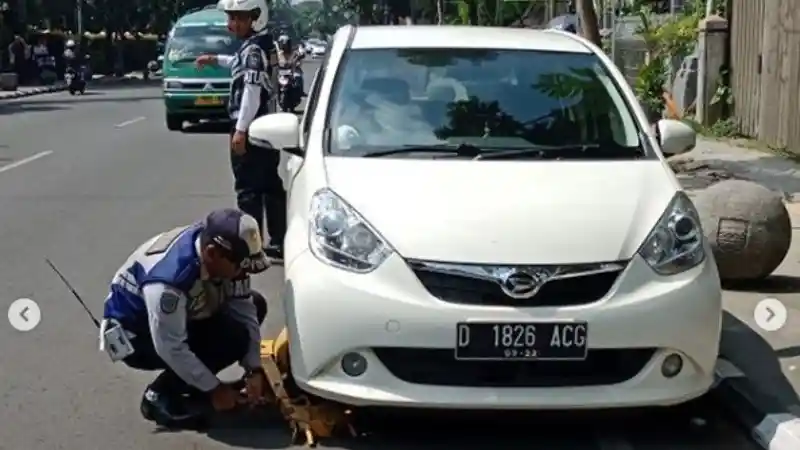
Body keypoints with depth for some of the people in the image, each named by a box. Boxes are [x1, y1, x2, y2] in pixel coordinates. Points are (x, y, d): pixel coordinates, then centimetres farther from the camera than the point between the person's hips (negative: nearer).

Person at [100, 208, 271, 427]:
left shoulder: (224, 257, -17)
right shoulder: (169, 278, -39)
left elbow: (244, 311, -8)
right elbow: (171, 348, -32)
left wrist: (254, 369, -14)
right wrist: (214, 388, -22)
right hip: (134, 335, -8)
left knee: (255, 305, -1)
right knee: (230, 339, -26)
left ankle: (194, 381, 8)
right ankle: (160, 395, -7)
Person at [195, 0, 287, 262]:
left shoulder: (253, 49, -16)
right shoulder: (264, 45, 13)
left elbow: (252, 91, -24)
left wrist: (240, 129, -24)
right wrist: (215, 60, 41)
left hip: (251, 128, -10)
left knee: (248, 189, -5)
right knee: (271, 187, 11)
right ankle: (280, 244, 15)